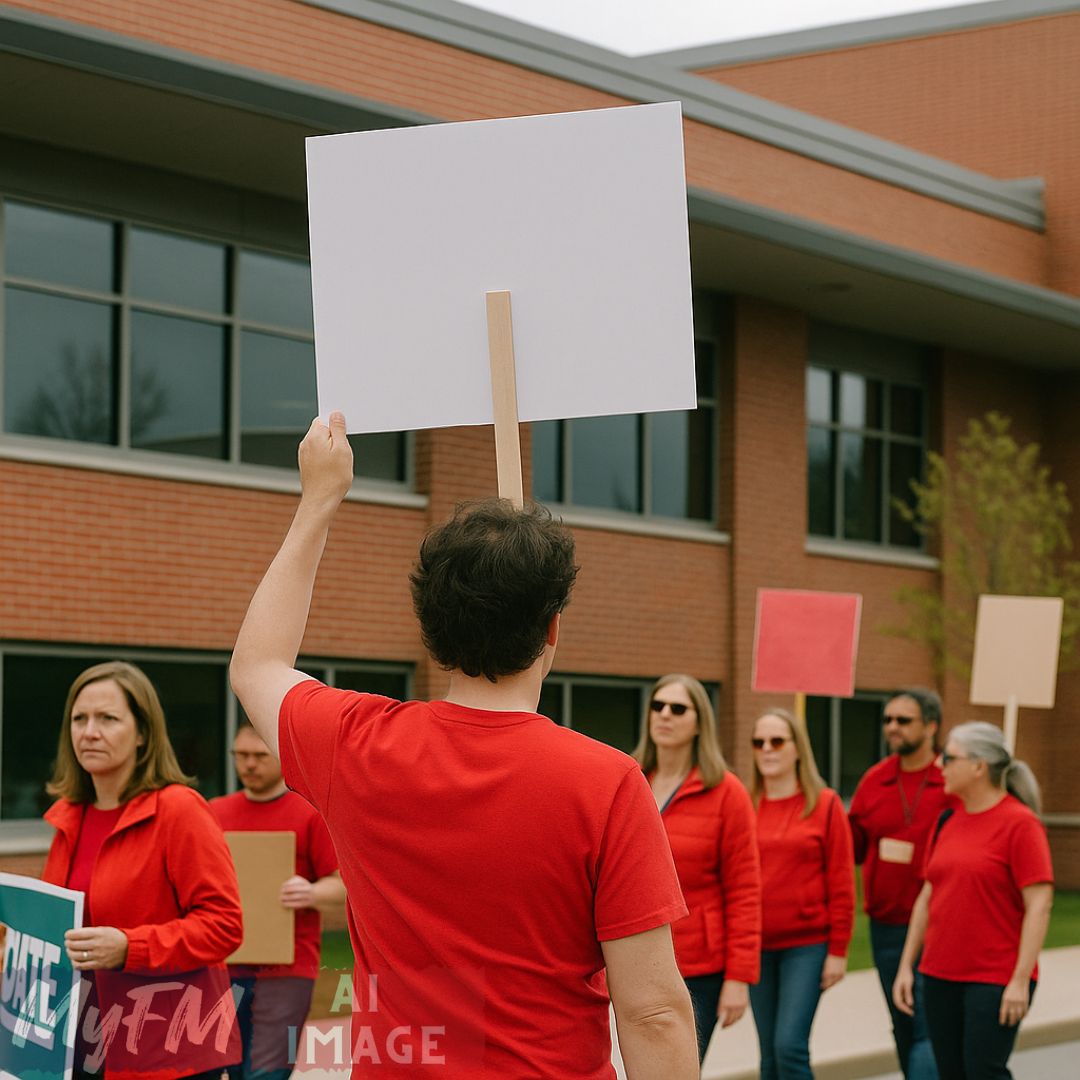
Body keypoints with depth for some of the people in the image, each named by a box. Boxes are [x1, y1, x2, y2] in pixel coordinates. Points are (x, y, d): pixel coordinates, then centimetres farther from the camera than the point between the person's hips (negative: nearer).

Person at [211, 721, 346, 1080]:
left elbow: (342, 886, -2)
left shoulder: (310, 813, 0)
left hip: (285, 972, -4)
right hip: (223, 968, 4)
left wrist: (311, 894, -23)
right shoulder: (215, 812, 13)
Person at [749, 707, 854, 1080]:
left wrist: (838, 950, -6)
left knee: (790, 1046, -12)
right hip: (758, 947, 3)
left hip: (807, 945, -3)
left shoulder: (825, 804, -2)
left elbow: (841, 883, -2)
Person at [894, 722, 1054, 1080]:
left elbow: (1039, 905, -14)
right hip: (941, 976, 7)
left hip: (995, 979, -7)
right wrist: (906, 966, 13)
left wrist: (1021, 980, -17)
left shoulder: (1019, 823, -10)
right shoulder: (948, 821, 11)